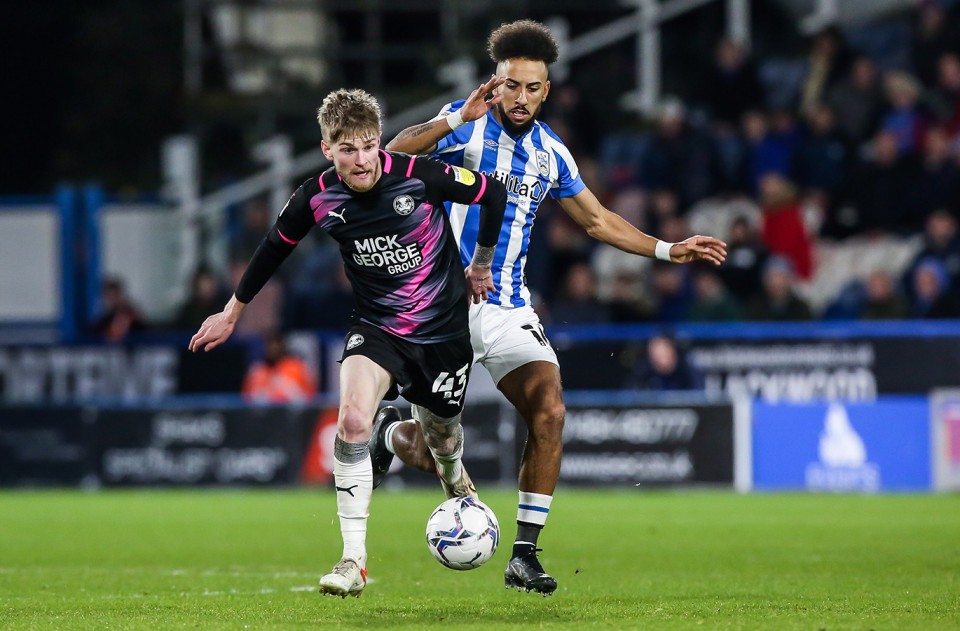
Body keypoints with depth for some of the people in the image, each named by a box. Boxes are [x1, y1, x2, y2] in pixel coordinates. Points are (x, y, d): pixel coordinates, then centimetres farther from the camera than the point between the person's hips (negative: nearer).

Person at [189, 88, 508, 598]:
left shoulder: (417, 177, -21)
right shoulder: (317, 198, -13)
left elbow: (493, 194, -6)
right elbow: (276, 246, 7)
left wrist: (482, 263, 6)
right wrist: (233, 312, 16)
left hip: (444, 331, -1)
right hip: (376, 327, 1)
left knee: (442, 440, 13)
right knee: (352, 419, -25)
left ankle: (453, 476, 56)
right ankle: (354, 560, -20)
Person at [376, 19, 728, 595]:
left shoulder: (551, 153, 9)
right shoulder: (467, 126, -7)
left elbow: (597, 220, 22)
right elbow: (394, 154, -24)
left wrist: (669, 250, 16)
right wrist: (460, 117, -35)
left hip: (509, 308, 5)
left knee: (549, 412, -16)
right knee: (436, 452, -5)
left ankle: (525, 554, -7)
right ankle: (391, 433, 33)